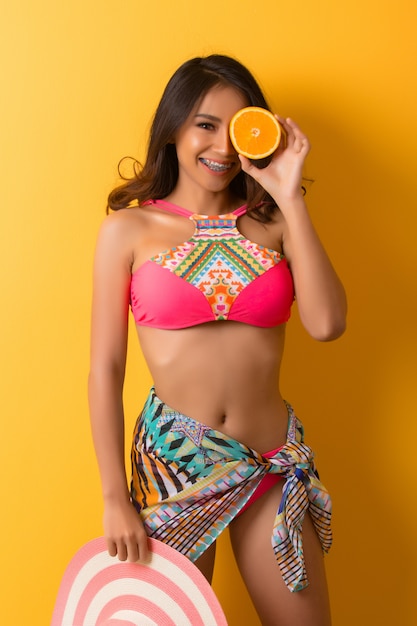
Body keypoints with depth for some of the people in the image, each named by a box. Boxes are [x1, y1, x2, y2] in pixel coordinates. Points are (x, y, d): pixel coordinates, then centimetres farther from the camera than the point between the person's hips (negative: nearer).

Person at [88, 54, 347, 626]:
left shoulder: (273, 223, 2)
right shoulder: (129, 229, -3)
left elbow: (327, 323, -14)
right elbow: (105, 371, -3)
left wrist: (290, 198, -12)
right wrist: (115, 498, -4)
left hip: (274, 465, 2)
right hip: (172, 459, -1)